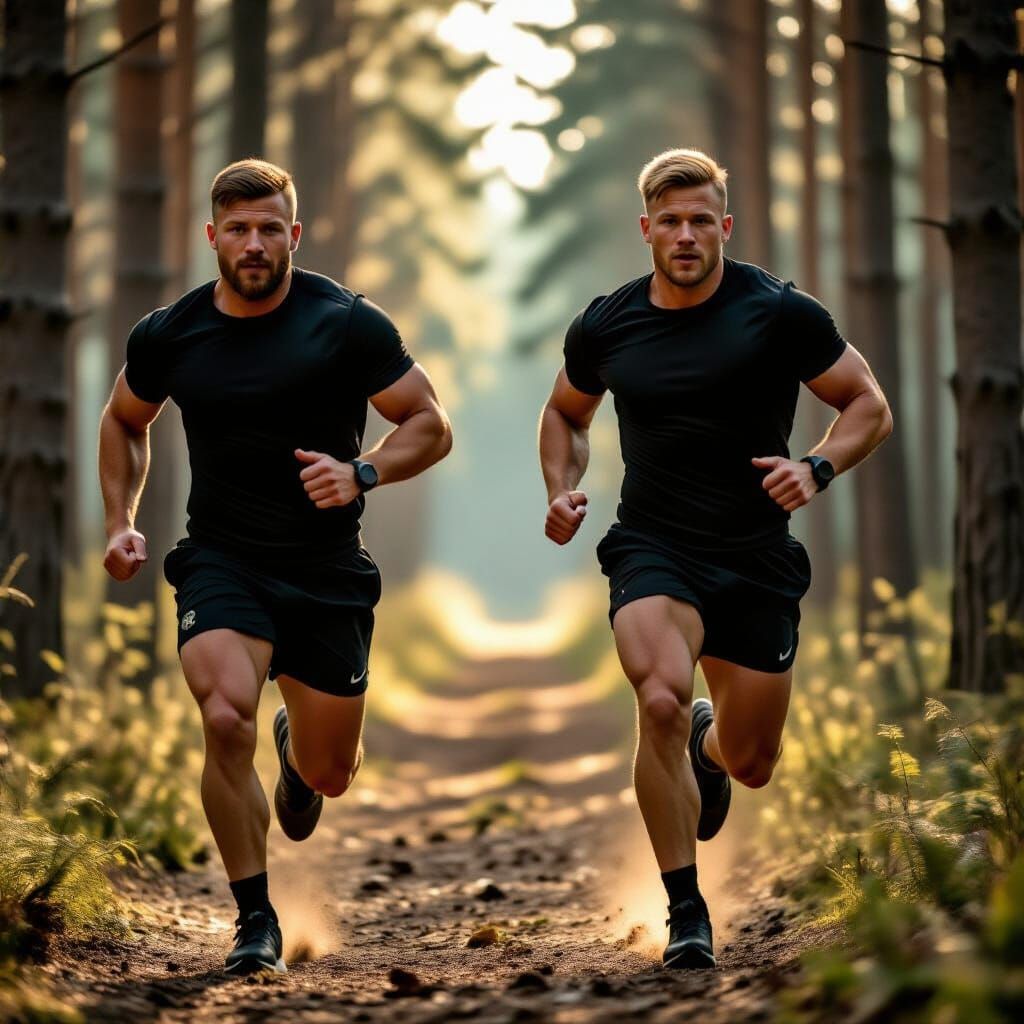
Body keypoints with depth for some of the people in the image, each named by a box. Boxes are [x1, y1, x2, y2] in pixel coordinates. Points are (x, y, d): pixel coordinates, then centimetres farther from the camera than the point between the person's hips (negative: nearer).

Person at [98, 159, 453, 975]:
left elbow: (432, 426, -4)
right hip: (221, 562, 0)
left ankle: (299, 752, 51)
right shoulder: (167, 336, -1)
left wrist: (362, 474, -22)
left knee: (331, 776, 10)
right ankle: (255, 922, -11)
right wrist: (121, 522, 7)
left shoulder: (347, 324, -9)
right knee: (227, 718, -27)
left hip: (328, 571, 0)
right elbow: (125, 421, 19)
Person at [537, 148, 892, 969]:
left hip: (757, 560, 0)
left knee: (751, 765, 8)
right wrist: (563, 490, 1)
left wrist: (817, 468, -18)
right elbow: (566, 413, 20)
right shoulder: (605, 327, 0)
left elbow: (869, 406, 0)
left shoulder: (779, 313, -8)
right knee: (660, 700, -28)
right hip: (653, 551, 0)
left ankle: (709, 743, 50)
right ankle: (685, 913, -15)